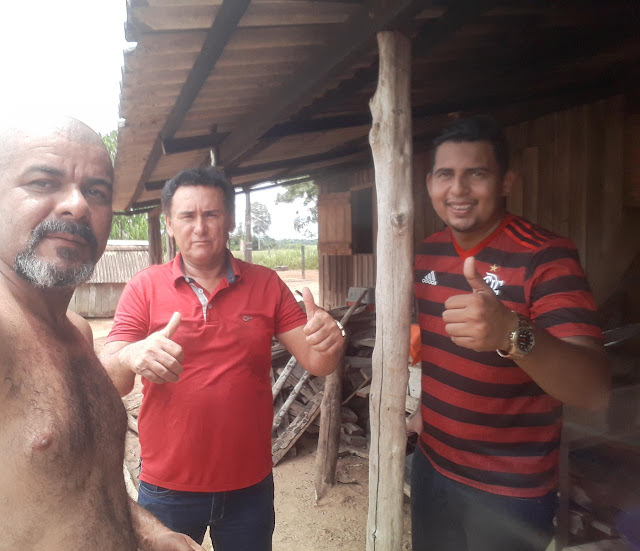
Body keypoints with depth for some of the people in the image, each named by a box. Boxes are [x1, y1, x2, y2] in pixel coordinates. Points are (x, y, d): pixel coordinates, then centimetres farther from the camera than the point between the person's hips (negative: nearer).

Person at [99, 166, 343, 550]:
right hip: (167, 487, -1)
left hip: (250, 485, 1)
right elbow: (108, 382, -11)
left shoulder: (266, 285, -4)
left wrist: (328, 342, -28)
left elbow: (317, 364, -5)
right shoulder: (145, 288, -6)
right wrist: (131, 358, -34)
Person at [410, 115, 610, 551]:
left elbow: (595, 388, -31)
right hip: (431, 465, 6)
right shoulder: (428, 253, -1)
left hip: (510, 490, -5)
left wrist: (513, 334, -48)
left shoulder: (546, 257, -20)